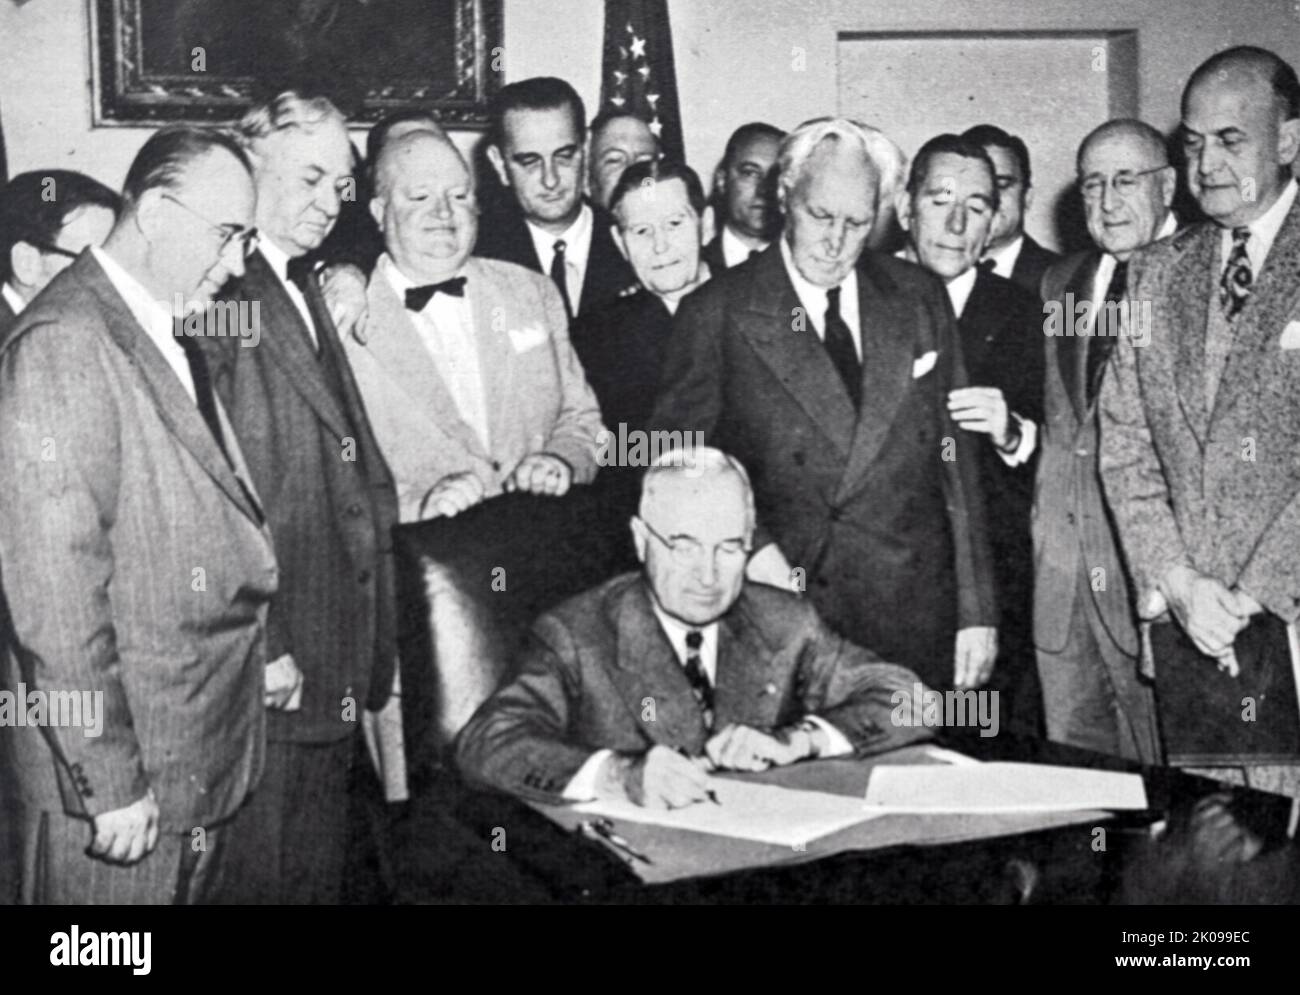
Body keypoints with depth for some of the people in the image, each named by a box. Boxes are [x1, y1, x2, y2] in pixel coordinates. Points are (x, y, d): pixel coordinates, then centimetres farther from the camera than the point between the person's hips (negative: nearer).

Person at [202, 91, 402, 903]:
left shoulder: (313, 301, 18)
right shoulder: (215, 296, -12)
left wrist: (378, 675, 16)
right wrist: (256, 647, -21)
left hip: (336, 684, 8)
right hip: (265, 681, -8)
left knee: (320, 875, 16)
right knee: (259, 878, 3)